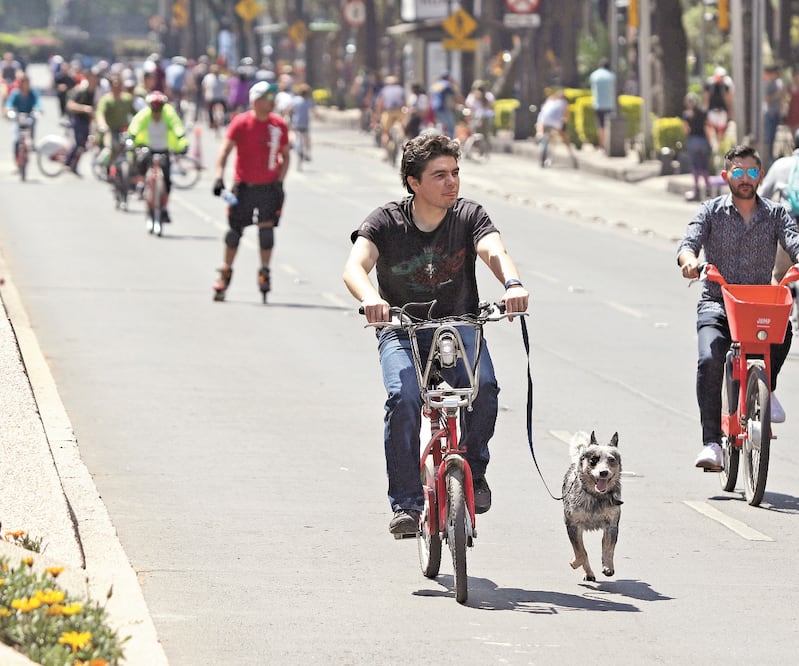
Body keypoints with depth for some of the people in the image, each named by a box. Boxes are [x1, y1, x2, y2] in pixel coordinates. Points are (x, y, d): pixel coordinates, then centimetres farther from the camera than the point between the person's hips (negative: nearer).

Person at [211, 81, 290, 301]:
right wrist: (219, 177, -19)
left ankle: (264, 273, 5)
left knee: (267, 227, -7)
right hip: (244, 185, -1)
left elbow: (285, 155, 11)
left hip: (269, 186, 1)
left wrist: (279, 182, 0)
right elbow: (225, 149, -9)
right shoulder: (241, 123, -7)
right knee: (235, 230, 5)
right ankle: (226, 273, 19)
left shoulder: (279, 125, 1)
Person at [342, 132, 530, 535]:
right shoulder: (386, 222, -9)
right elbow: (354, 267, -26)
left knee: (483, 386, -29)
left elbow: (494, 251, -24)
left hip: (459, 325, 1)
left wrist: (512, 283, -48)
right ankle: (406, 503, -19)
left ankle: (473, 469, -2)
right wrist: (370, 297, -50)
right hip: (401, 332, -1)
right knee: (404, 398, -29)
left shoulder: (468, 215, -5)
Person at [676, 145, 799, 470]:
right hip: (716, 302, -1)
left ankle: (766, 386, -3)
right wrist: (689, 260, -37)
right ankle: (711, 443, -24)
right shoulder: (711, 212, 4)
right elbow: (689, 242, -12)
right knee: (710, 358, -27)